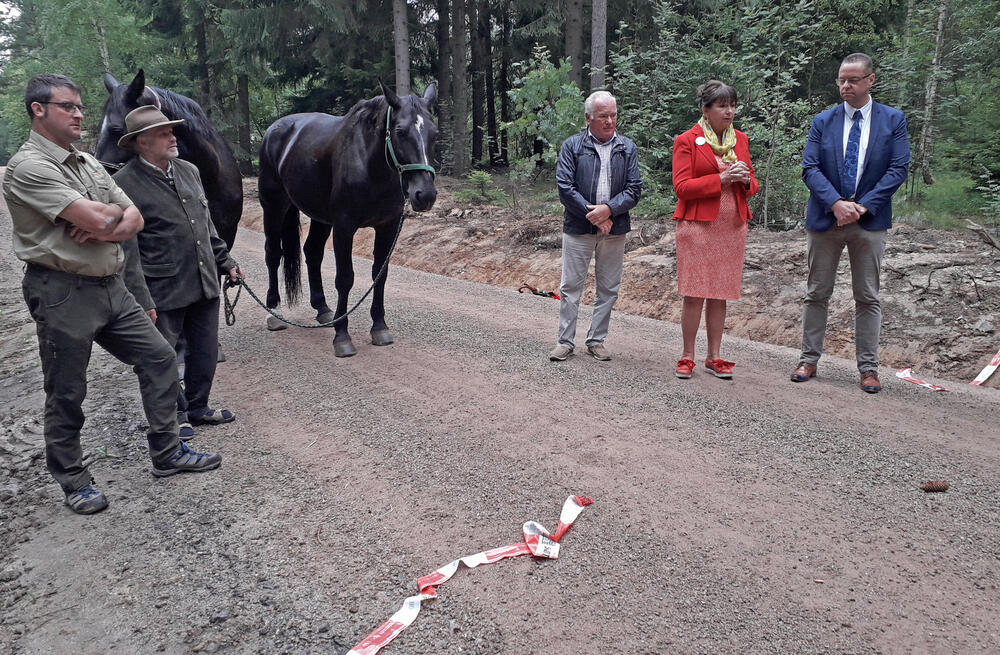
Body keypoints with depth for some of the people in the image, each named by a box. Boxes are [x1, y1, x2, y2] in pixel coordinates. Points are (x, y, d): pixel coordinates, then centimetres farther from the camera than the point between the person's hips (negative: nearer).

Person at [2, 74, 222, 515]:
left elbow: (134, 219, 7)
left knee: (158, 357, 8)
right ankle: (72, 480, 22)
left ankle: (167, 454, 20)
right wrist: (112, 213, -1)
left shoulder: (88, 162, 13)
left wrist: (107, 228, -14)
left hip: (110, 286, 8)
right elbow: (99, 220, -24)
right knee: (66, 393, 5)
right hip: (63, 293, -8)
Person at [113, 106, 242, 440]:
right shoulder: (125, 183, -11)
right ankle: (176, 415, 27)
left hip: (205, 284, 6)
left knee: (206, 353, 15)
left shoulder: (189, 170, 9)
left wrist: (225, 261, 17)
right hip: (163, 292, -6)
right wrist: (142, 300, -15)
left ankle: (198, 408, 34)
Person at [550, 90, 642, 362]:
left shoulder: (628, 148, 8)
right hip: (578, 228, -2)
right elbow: (564, 187, -7)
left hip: (615, 230, 3)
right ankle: (566, 341, 13)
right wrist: (592, 214, -13)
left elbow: (635, 188, 2)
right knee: (570, 286, 2)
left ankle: (597, 341, 20)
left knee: (608, 289, 8)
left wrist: (609, 209, -15)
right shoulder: (572, 146, 1)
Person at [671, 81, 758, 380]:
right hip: (698, 224, -5)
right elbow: (682, 186, -10)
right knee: (694, 293, -6)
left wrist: (746, 180, -4)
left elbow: (752, 184, 20)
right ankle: (687, 357, 5)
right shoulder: (687, 140, -2)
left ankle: (714, 357, 14)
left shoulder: (740, 139, 15)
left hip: (732, 226, 5)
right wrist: (721, 179, -17)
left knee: (720, 294, 7)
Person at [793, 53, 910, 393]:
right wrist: (836, 203, -18)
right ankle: (809, 359, 15)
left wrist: (862, 206, -15)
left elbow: (898, 168, -3)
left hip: (869, 221, 0)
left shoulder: (893, 120, 3)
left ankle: (868, 368, 12)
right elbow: (809, 168, -4)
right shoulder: (823, 121, 5)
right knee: (816, 293, 6)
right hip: (825, 219, 1)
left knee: (868, 298, 5)